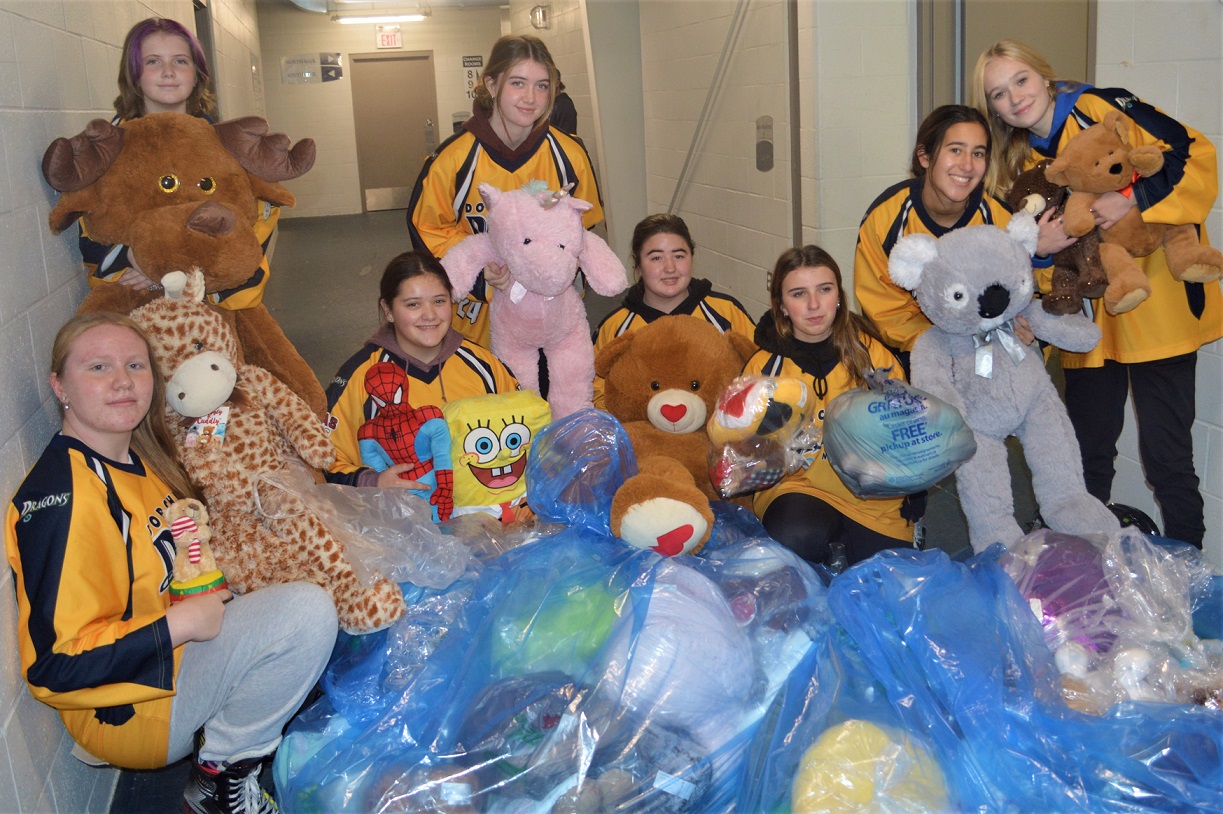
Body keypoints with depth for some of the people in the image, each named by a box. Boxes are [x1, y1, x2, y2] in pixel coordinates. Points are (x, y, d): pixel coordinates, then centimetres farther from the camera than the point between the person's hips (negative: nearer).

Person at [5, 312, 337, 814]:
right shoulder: (65, 496, -25)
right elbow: (55, 664, -26)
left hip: (175, 658, 10)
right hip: (130, 710, -10)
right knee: (308, 612, -24)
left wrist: (208, 598, 5)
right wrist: (181, 623, -23)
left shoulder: (136, 460, 5)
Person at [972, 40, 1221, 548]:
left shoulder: (1102, 109, -6)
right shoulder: (1024, 164, 10)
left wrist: (1133, 199, -25)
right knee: (1087, 449, 13)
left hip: (1157, 309, -5)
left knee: (1166, 454, -2)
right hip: (1090, 319, 6)